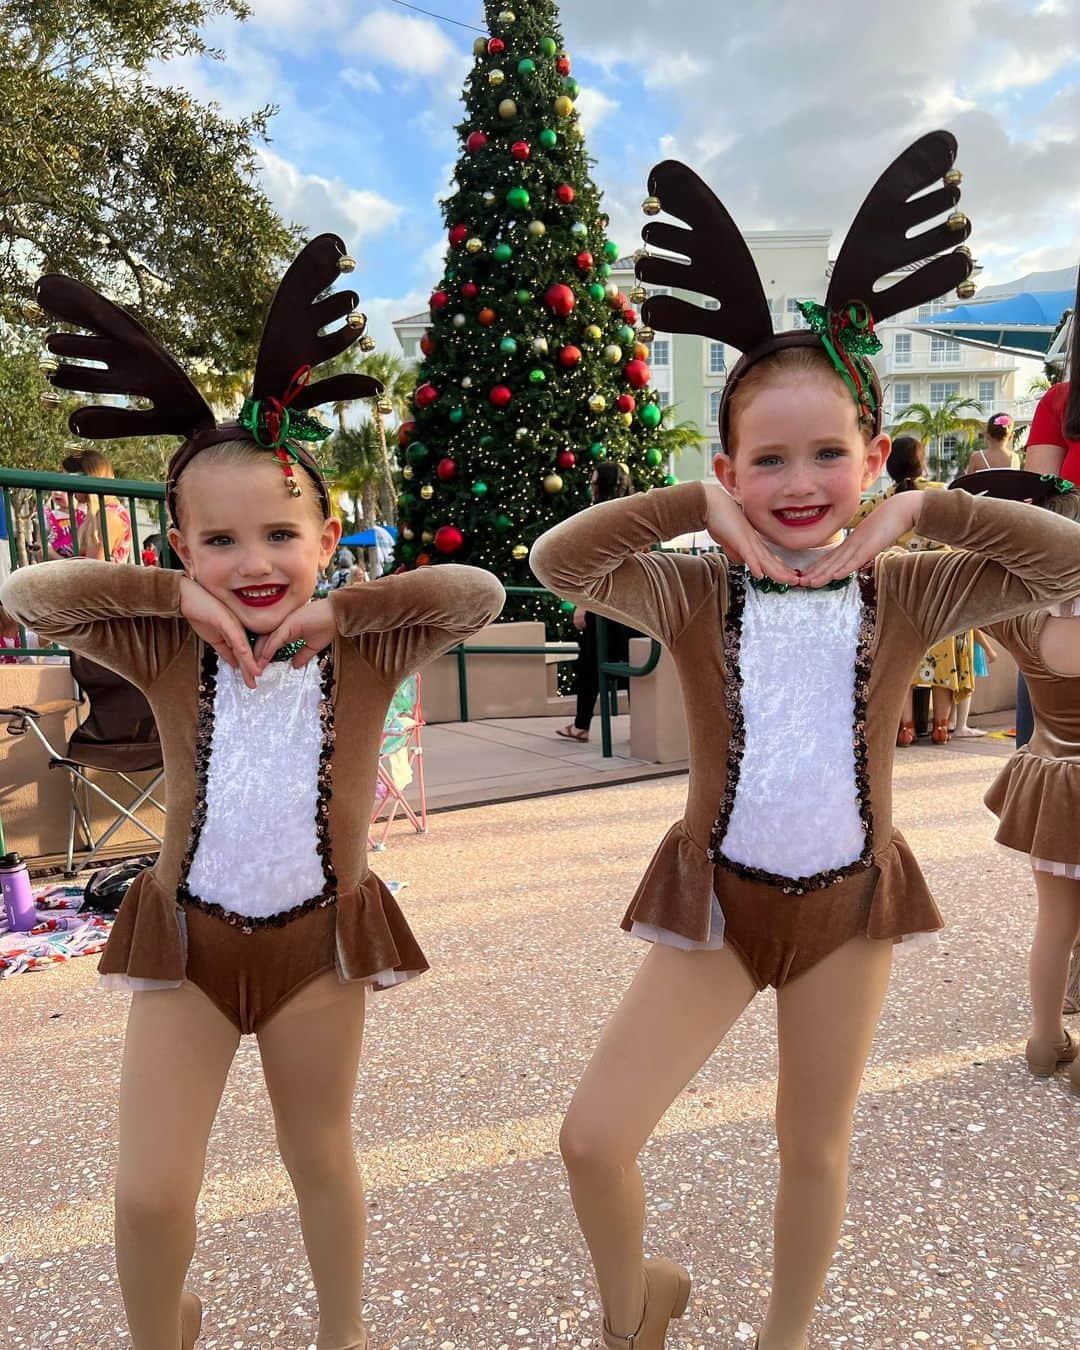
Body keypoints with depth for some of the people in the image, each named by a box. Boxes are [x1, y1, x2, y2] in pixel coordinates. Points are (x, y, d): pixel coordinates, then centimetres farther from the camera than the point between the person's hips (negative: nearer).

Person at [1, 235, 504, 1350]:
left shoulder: (368, 650, -13)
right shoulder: (168, 651, -9)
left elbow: (480, 591, -24)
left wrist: (333, 612, -24)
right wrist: (179, 597, -20)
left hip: (319, 933, 0)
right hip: (186, 934, 1)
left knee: (318, 1154, 20)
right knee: (147, 1194, 7)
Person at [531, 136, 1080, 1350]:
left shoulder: (906, 593, -7)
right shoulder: (695, 594, -11)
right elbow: (556, 562, -26)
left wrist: (926, 512, -17)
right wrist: (693, 506, -23)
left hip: (851, 894, 2)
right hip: (717, 890, -1)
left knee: (814, 1144, 18)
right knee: (593, 1136, -1)